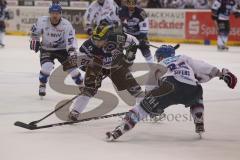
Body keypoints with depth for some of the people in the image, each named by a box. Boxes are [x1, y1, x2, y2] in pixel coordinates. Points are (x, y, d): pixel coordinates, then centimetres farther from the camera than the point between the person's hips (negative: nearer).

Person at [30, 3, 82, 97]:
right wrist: (34, 40, -3)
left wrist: (72, 52, -37)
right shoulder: (42, 21, -17)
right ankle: (42, 86, -2)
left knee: (71, 66, -5)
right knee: (46, 66, -24)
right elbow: (35, 30, 3)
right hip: (46, 49, 0)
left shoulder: (66, 24, -21)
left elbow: (70, 39, -26)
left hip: (62, 49, 0)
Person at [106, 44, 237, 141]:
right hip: (193, 88, 3)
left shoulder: (160, 66, 34)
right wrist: (222, 73, 25)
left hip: (172, 85, -2)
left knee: (145, 106, 2)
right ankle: (199, 125, 22)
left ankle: (120, 130, -13)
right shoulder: (184, 58, 37)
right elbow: (202, 67, 25)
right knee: (196, 99, 39)